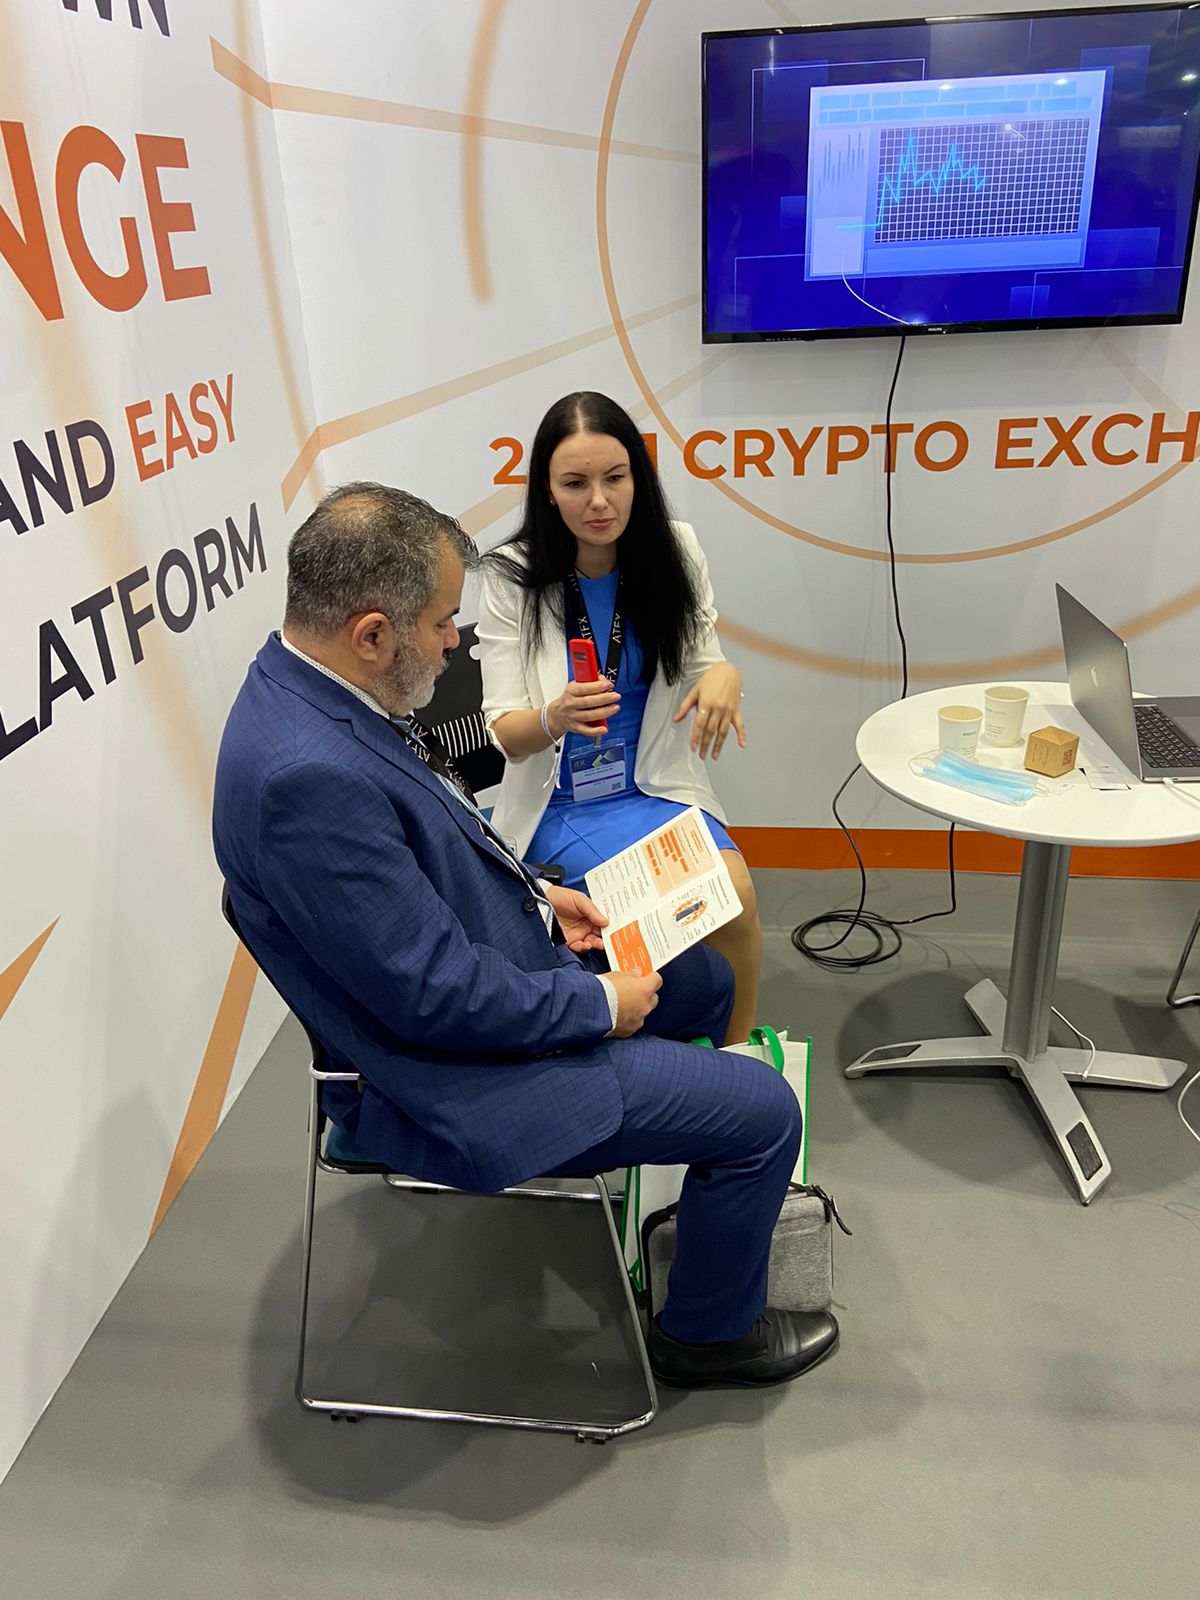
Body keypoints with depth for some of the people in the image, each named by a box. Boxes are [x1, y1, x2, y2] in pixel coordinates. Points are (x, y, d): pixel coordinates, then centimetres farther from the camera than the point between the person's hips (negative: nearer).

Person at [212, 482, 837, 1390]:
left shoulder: (313, 692, -2)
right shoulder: (307, 773, -33)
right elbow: (435, 993, -29)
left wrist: (534, 896, 5)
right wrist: (597, 1002, -15)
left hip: (494, 966, 10)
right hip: (453, 1079, -10)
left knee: (704, 980, 23)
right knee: (764, 1111, -5)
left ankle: (715, 1203, 44)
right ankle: (710, 1332, 22)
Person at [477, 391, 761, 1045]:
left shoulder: (674, 551, -2)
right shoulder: (512, 577, -10)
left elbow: (701, 664, 9)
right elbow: (505, 735, -8)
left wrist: (724, 675, -17)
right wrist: (555, 718, -32)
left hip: (658, 787, 3)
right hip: (560, 803, -3)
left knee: (737, 896, -20)